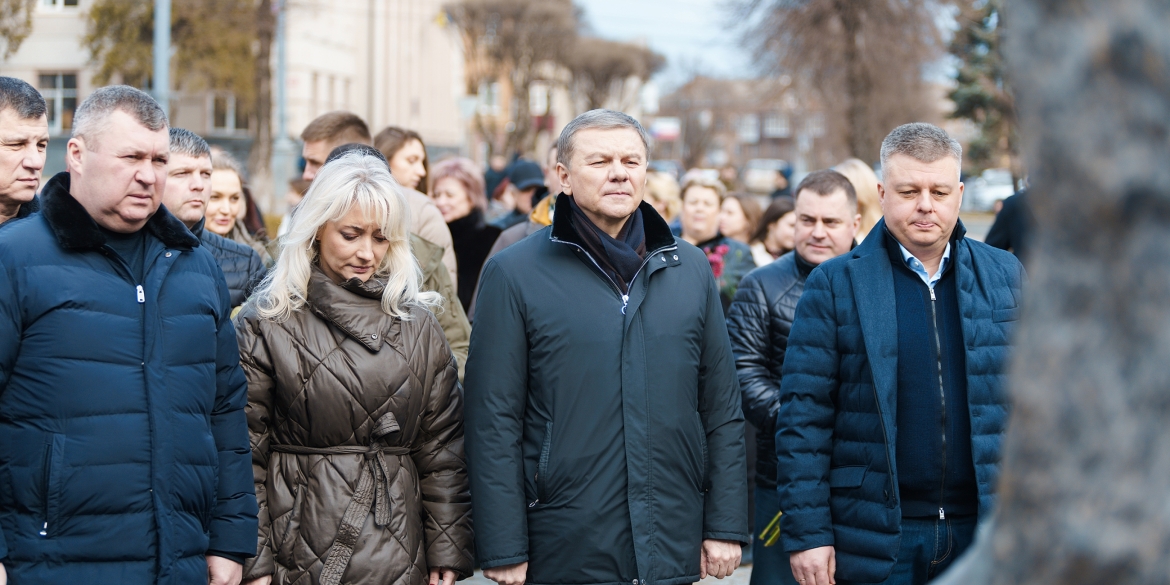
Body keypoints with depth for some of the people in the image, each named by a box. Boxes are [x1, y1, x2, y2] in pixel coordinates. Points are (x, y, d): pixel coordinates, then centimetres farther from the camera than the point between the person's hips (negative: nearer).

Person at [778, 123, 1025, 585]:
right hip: (876, 541, -2)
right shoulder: (835, 284, 0)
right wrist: (806, 533, -8)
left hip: (984, 532, 2)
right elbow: (804, 416, -3)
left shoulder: (1005, 276, 8)